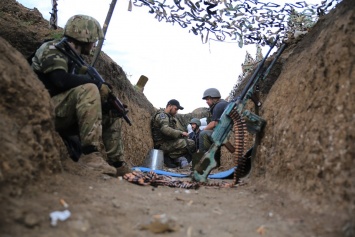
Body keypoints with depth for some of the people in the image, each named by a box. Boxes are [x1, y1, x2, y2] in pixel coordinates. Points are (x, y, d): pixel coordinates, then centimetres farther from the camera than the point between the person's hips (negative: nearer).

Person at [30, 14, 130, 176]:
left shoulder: (75, 60, 16)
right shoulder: (52, 50, -9)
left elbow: (81, 85, 15)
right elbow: (61, 80, -27)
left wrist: (111, 100, -1)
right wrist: (100, 85, -19)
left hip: (68, 117, 9)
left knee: (110, 112, 8)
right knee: (89, 90, -29)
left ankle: (115, 162, 4)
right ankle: (90, 154, -35)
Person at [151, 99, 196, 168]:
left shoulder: (169, 116, 21)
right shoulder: (162, 115, -11)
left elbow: (173, 130, 19)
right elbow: (165, 129, -28)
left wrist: (181, 133, 1)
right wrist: (181, 133, -25)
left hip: (167, 143, 10)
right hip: (162, 145, -10)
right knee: (190, 143, -19)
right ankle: (170, 156, -13)